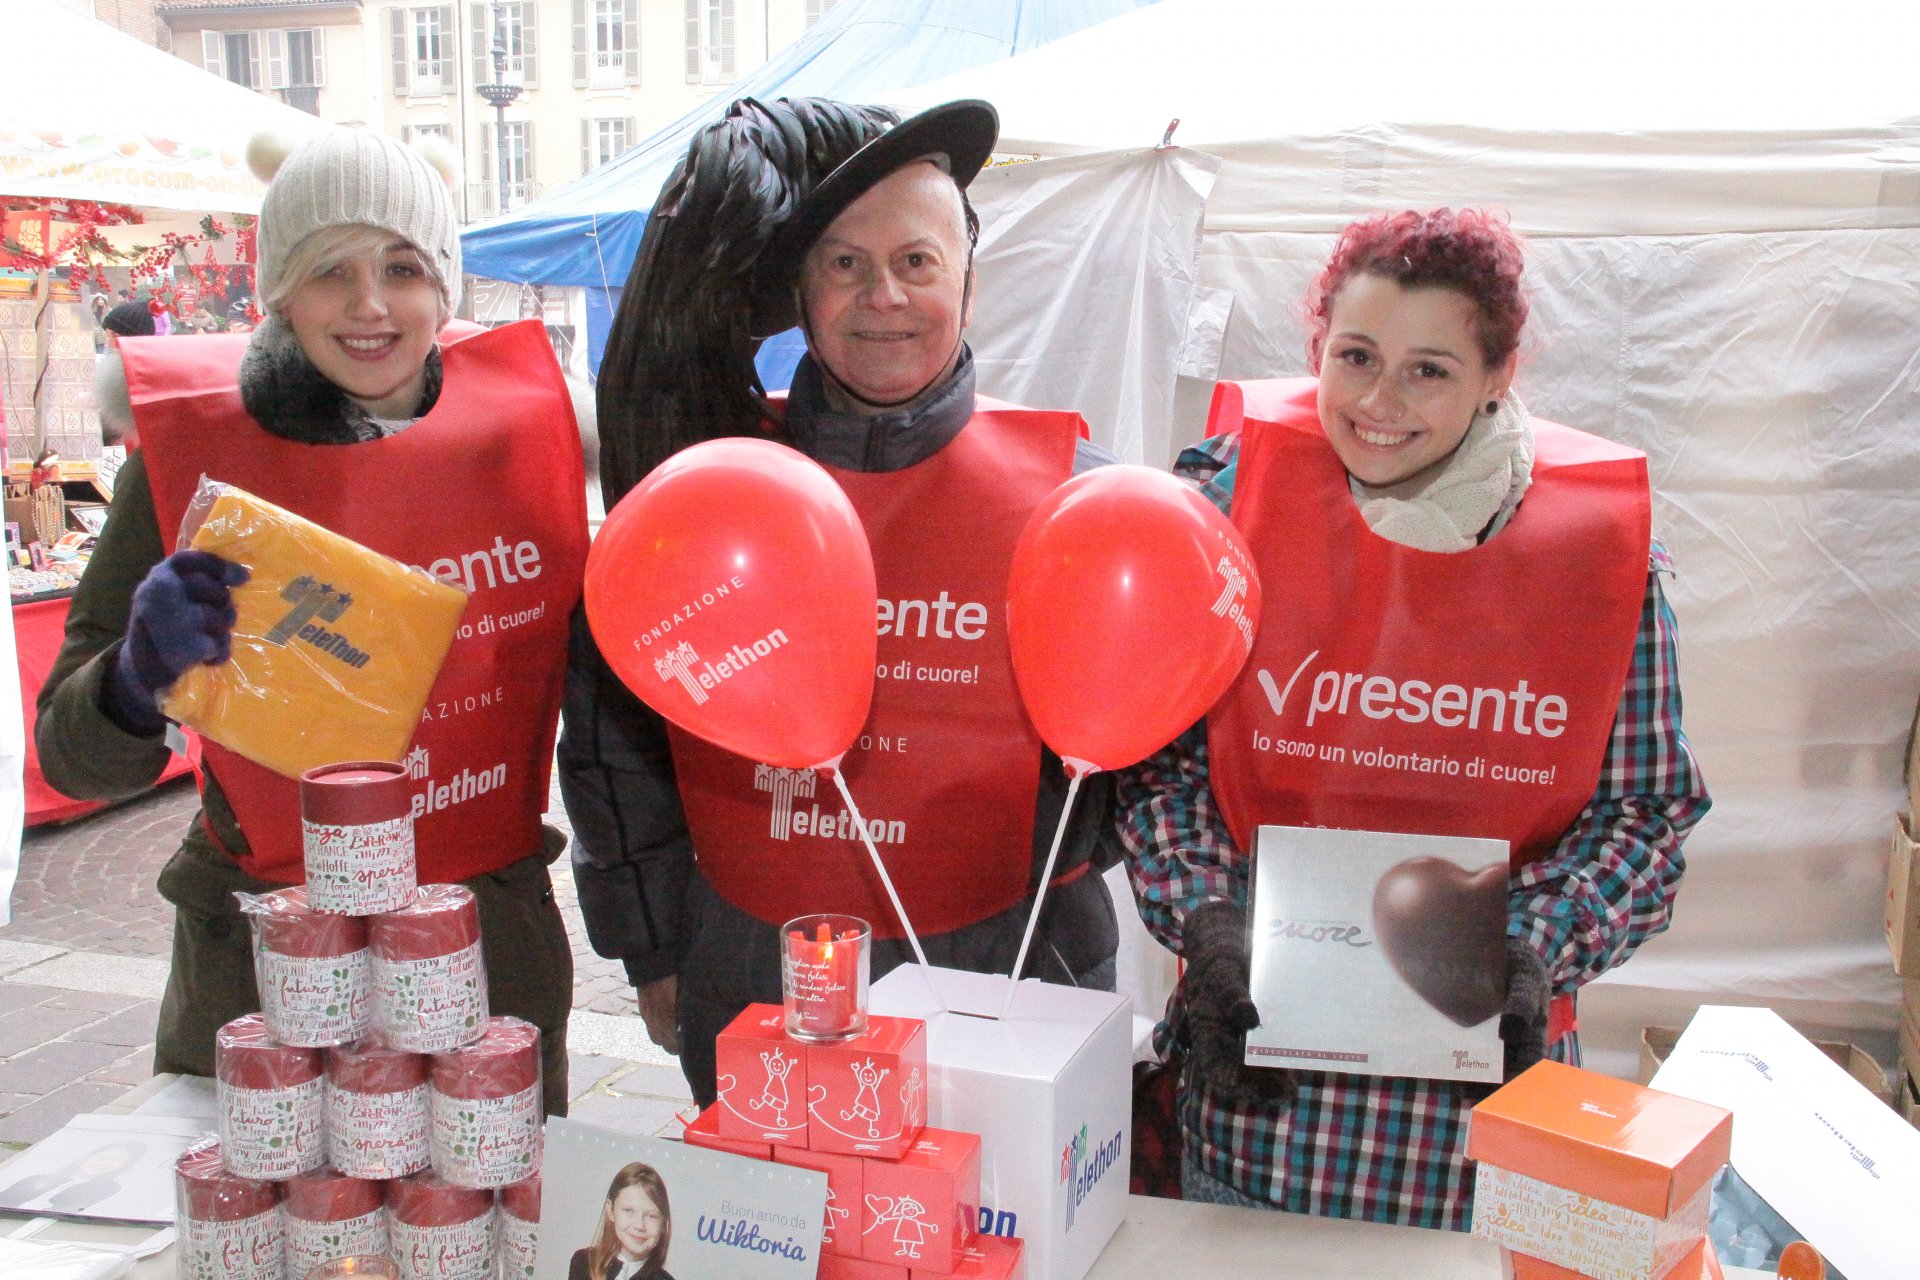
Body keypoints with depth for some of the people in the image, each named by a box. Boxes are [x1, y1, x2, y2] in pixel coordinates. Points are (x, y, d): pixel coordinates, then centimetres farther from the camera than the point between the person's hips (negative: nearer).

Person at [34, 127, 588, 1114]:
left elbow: (591, 659, 11)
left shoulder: (520, 419, -3)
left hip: (496, 947, 2)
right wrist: (141, 678, -25)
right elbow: (78, 762, -5)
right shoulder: (192, 447, -8)